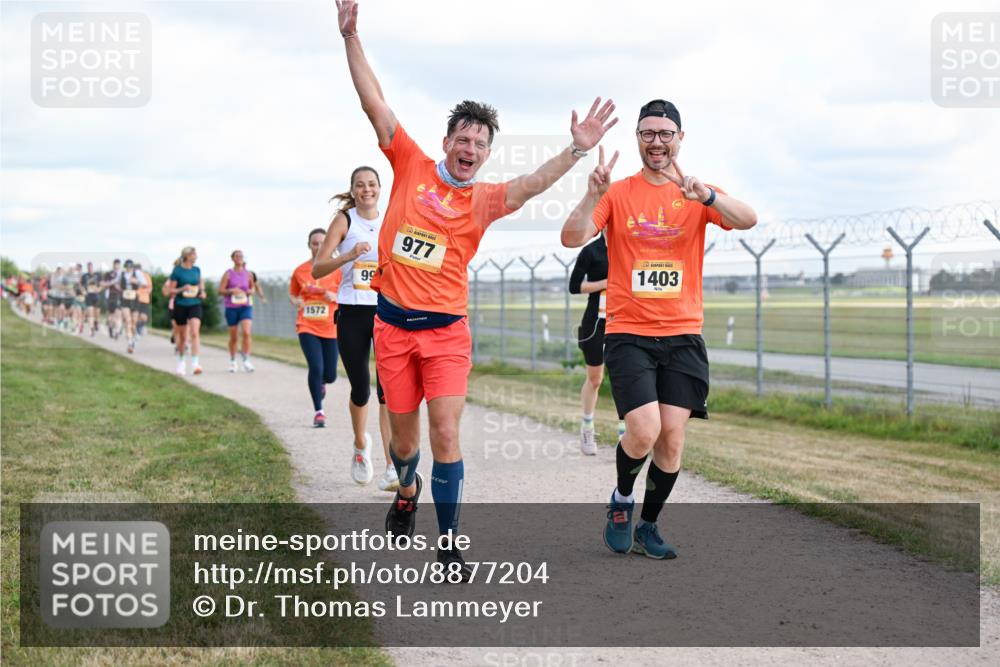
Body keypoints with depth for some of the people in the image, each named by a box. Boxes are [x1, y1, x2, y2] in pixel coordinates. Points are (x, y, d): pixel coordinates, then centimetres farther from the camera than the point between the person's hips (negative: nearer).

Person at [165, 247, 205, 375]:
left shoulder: (197, 270, 6)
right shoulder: (177, 271, -6)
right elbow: (169, 290, -4)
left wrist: (202, 292, 5)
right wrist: (182, 289, -20)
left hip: (195, 304, 2)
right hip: (180, 305, -2)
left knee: (195, 332, -17)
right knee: (182, 336, 9)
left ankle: (195, 363, -22)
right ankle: (181, 361, 32)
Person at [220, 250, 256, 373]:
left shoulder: (248, 274, 5)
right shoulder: (228, 274, -2)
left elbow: (252, 288, 18)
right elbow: (220, 290, -2)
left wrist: (250, 292, -4)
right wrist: (231, 291, -18)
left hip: (245, 307, 1)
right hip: (231, 308, -1)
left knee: (246, 332, -19)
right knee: (233, 337, 7)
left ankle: (246, 360, -14)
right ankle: (232, 361, 24)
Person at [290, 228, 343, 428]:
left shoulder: (336, 269, 0)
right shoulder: (300, 271, 4)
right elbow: (292, 294, 17)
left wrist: (335, 297, -16)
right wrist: (296, 302, -5)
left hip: (330, 329, 0)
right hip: (307, 327, 0)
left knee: (330, 375, 2)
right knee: (316, 368, -17)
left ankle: (321, 383, 42)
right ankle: (318, 412, -2)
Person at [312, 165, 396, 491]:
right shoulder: (344, 220, 1)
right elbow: (316, 269, -6)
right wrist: (347, 256, -19)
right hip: (352, 313, -1)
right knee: (360, 388, 5)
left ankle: (392, 470, -14)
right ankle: (361, 445, 36)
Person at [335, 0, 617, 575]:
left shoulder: (484, 199, 0)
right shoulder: (411, 166, 2)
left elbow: (533, 183, -17)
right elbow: (374, 102, 0)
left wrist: (577, 150, -32)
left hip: (446, 331, -1)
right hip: (393, 326, 1)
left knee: (446, 434, -10)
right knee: (404, 438, 11)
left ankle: (448, 546, 0)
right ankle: (407, 490, 46)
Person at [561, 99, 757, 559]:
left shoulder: (697, 196, 6)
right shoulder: (618, 194, 4)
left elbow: (747, 220, -13)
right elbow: (572, 239, -9)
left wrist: (704, 194, -30)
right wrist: (593, 195, -25)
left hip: (682, 335, 2)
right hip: (628, 333, -2)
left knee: (672, 437, -2)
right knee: (644, 432, -16)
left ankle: (647, 526, 17)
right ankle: (621, 501, 14)